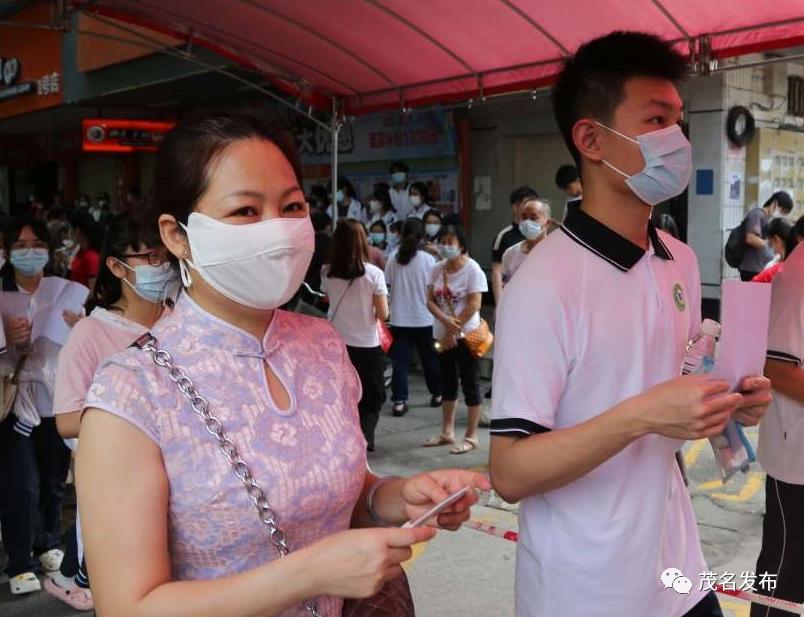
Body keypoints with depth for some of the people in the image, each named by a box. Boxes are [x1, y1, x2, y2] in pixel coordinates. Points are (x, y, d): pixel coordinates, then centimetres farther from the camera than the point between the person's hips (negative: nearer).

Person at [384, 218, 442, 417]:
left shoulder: (394, 258, -2)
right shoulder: (428, 259, -7)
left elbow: (387, 286, 0)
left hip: (399, 318, 1)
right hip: (424, 318, -1)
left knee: (399, 359, 3)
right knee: (429, 357, 14)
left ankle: (399, 401, -3)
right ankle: (437, 394, 28)